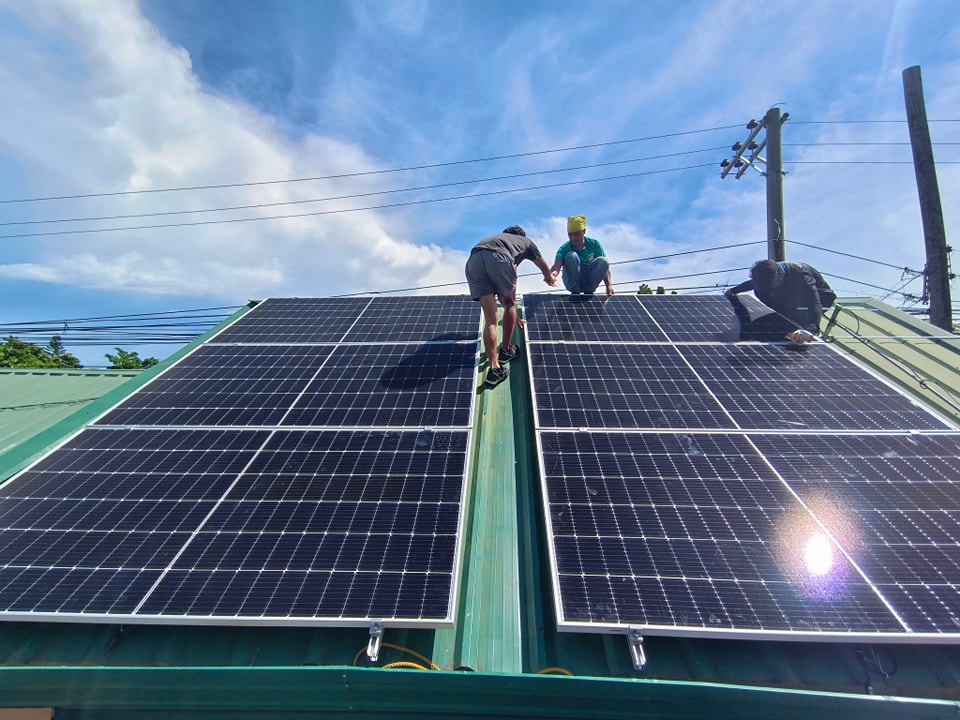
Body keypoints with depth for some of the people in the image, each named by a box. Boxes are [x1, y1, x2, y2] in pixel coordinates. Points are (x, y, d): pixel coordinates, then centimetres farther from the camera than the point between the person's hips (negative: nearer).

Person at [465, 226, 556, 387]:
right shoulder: (527, 241, 36)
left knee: (490, 318, 6)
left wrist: (512, 316, 59)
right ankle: (505, 350, 31)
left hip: (473, 261, 4)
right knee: (510, 303, 22)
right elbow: (545, 269, 47)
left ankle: (495, 368, -2)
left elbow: (499, 292, 49)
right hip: (498, 258, -4)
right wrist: (549, 279, 73)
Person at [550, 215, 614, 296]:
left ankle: (588, 291, -11)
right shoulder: (564, 248, -11)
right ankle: (575, 291, -21)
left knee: (603, 261, -23)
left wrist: (609, 285, -16)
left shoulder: (594, 244, -4)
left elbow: (604, 266, -3)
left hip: (590, 281, 2)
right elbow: (557, 265, -30)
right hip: (572, 282, -2)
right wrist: (553, 273, -55)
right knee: (571, 256, -26)